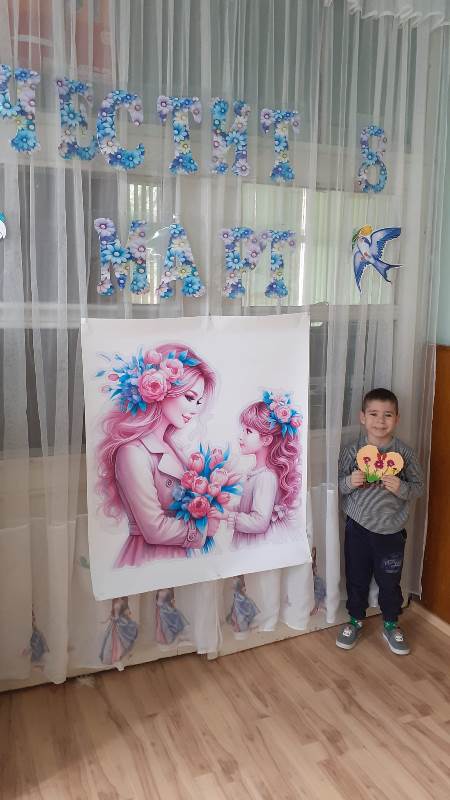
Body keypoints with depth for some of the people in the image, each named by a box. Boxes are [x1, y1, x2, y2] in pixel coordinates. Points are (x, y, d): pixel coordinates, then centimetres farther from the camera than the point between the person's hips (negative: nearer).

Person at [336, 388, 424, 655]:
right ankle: (356, 620, 39)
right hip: (358, 527, 0)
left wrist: (401, 488, -22)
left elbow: (419, 487, -2)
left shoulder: (404, 453, -9)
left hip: (391, 530, 0)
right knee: (357, 578, 16)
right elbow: (338, 486, 0)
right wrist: (349, 482, -21)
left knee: (390, 581, 16)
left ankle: (391, 625, 39)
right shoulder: (351, 452, -8)